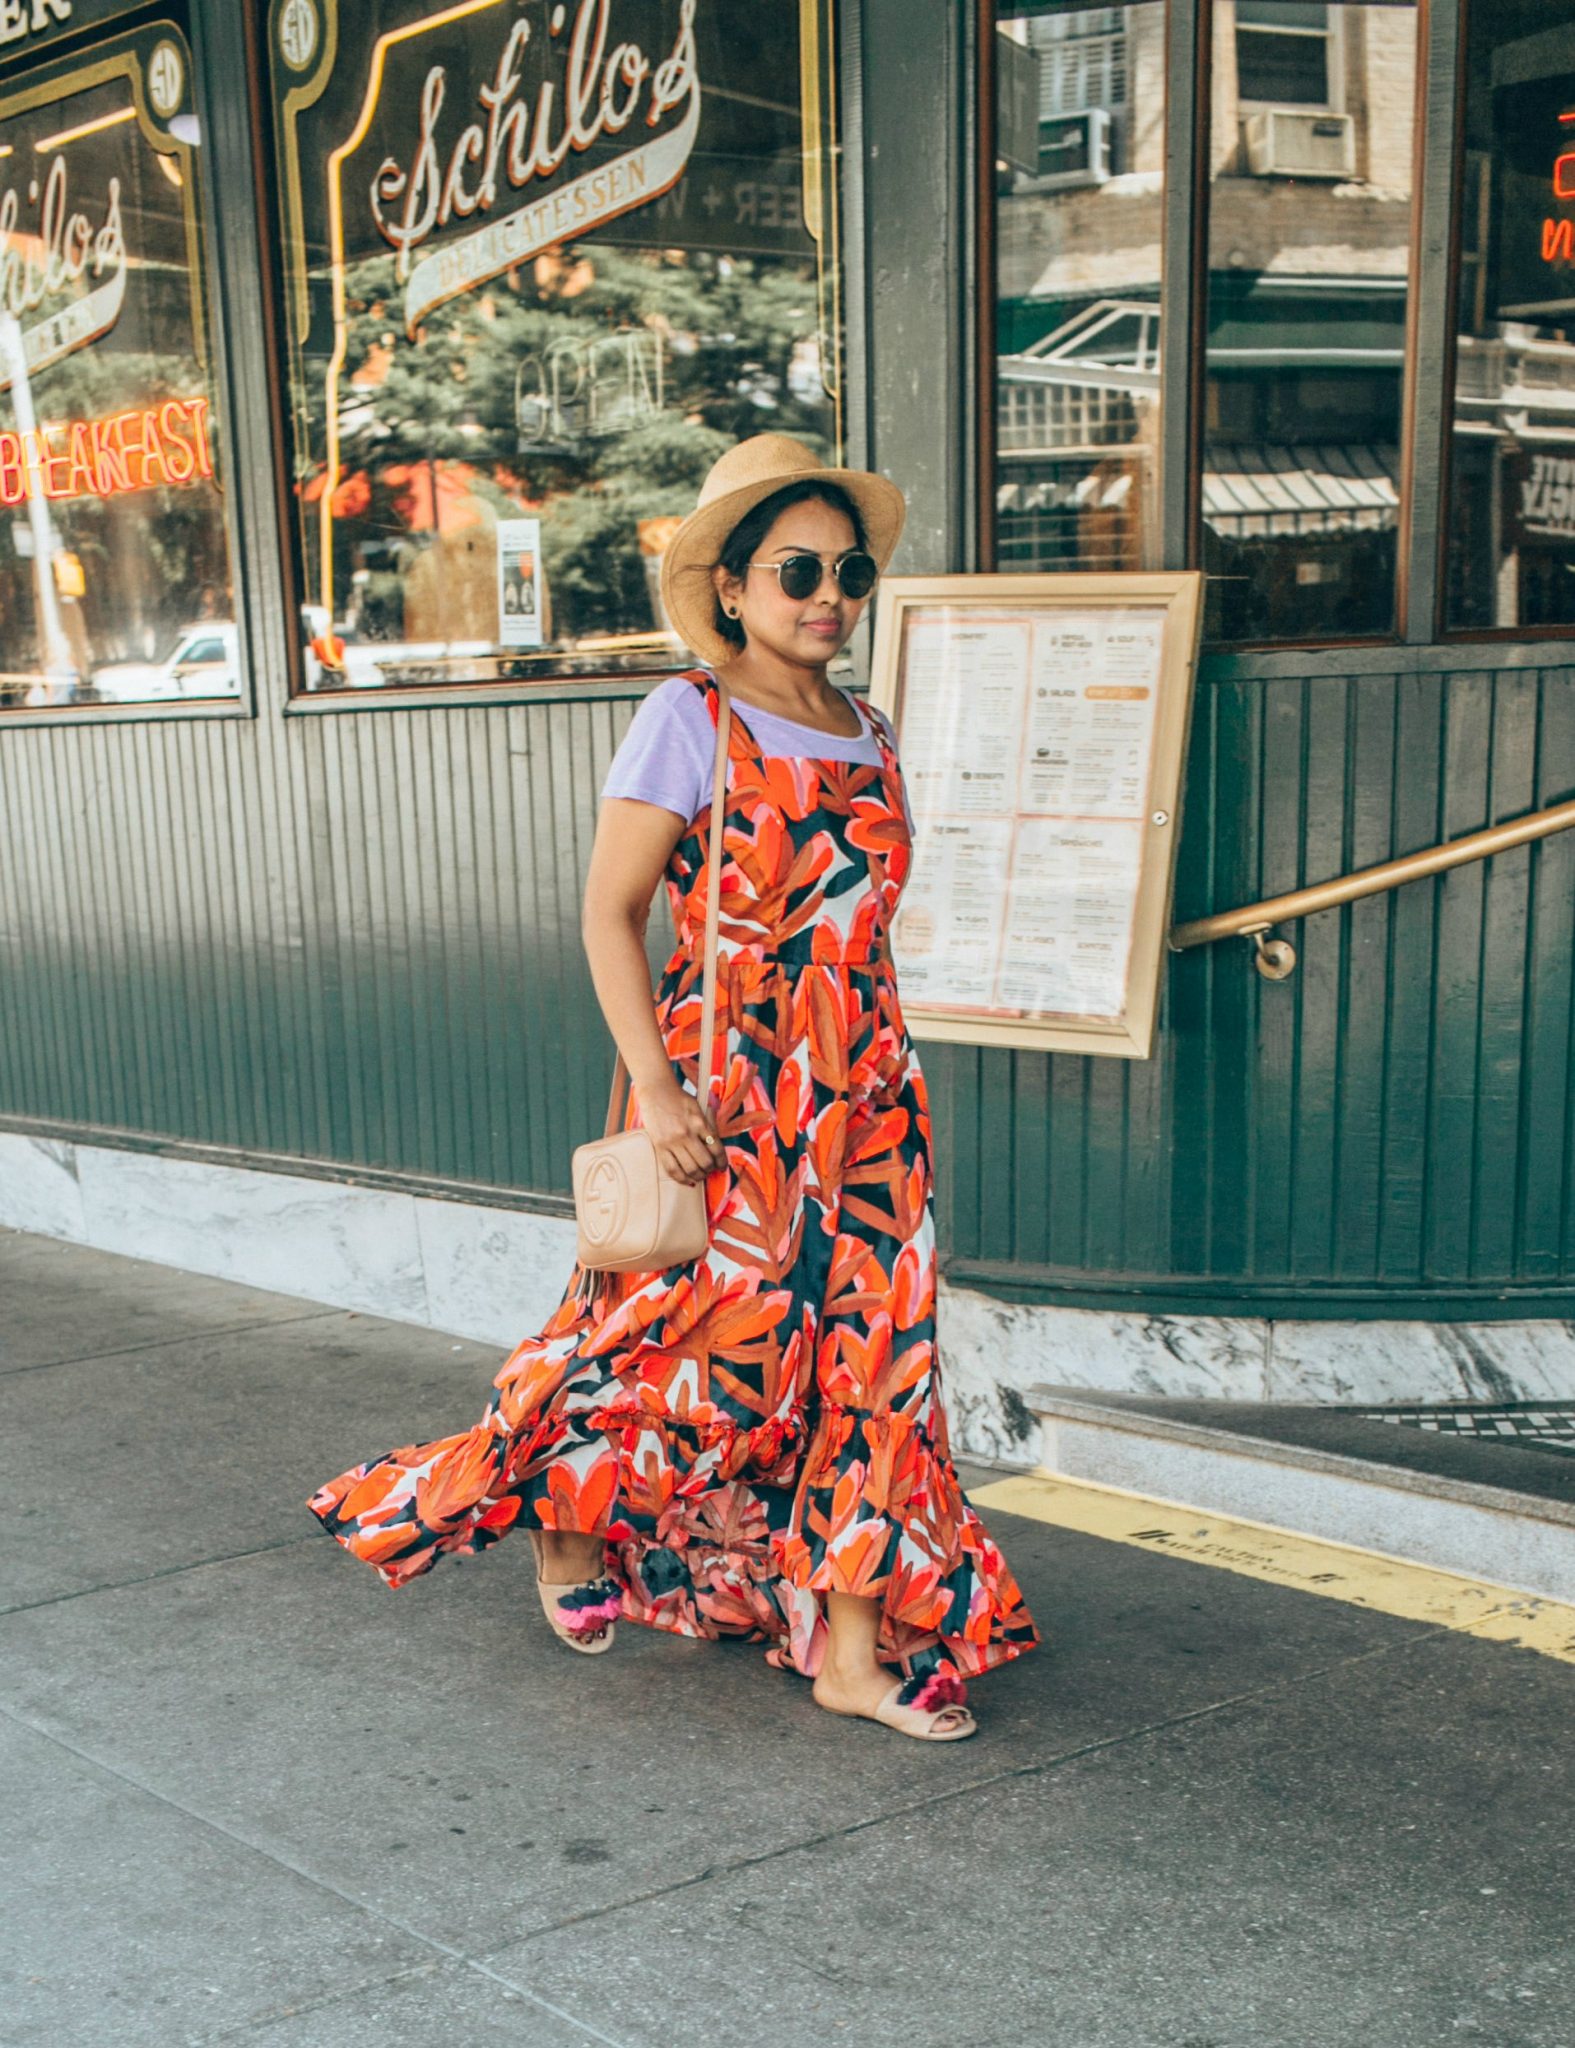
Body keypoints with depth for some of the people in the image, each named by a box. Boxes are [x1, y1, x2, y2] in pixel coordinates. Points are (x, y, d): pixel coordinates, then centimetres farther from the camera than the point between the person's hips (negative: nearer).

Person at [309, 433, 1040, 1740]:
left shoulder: (873, 738, 12)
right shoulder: (691, 718, -6)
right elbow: (611, 911, -9)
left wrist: (881, 1077, 16)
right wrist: (656, 1085, -17)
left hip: (865, 1092, 6)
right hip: (728, 1090, -6)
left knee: (875, 1347, 3)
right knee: (711, 1330, 1)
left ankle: (855, 1643, 12)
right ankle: (568, 1509, 32)